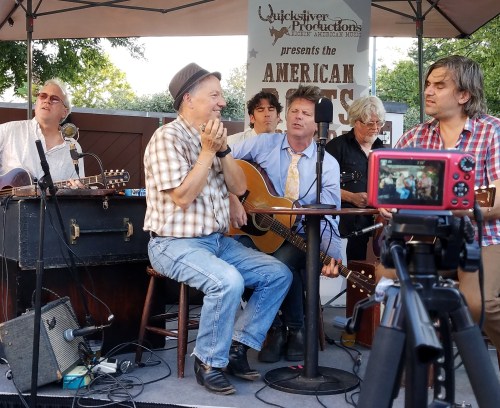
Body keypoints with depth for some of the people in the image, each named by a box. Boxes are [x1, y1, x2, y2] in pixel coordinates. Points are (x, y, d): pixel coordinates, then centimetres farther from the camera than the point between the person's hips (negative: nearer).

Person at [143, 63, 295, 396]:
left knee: (279, 274, -1)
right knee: (228, 281, -33)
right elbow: (182, 197, -22)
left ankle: (236, 347, 4)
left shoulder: (212, 137, 11)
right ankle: (208, 362, -11)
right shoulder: (168, 138, -14)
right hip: (175, 244, -8)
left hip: (218, 240, 8)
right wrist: (208, 151, -19)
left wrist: (223, 148, -8)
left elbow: (239, 187, 6)